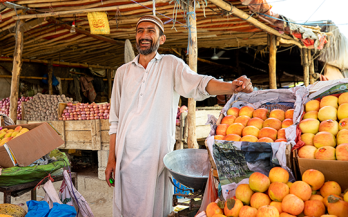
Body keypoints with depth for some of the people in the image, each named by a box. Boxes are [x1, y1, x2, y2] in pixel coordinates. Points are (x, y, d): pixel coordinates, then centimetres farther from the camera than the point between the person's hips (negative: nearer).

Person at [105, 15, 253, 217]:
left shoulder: (171, 65, 3)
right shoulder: (123, 72, 11)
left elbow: (198, 84, -17)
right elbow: (116, 120, 11)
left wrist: (232, 86, -36)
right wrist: (111, 159, 8)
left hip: (157, 155, -2)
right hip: (126, 155, 3)